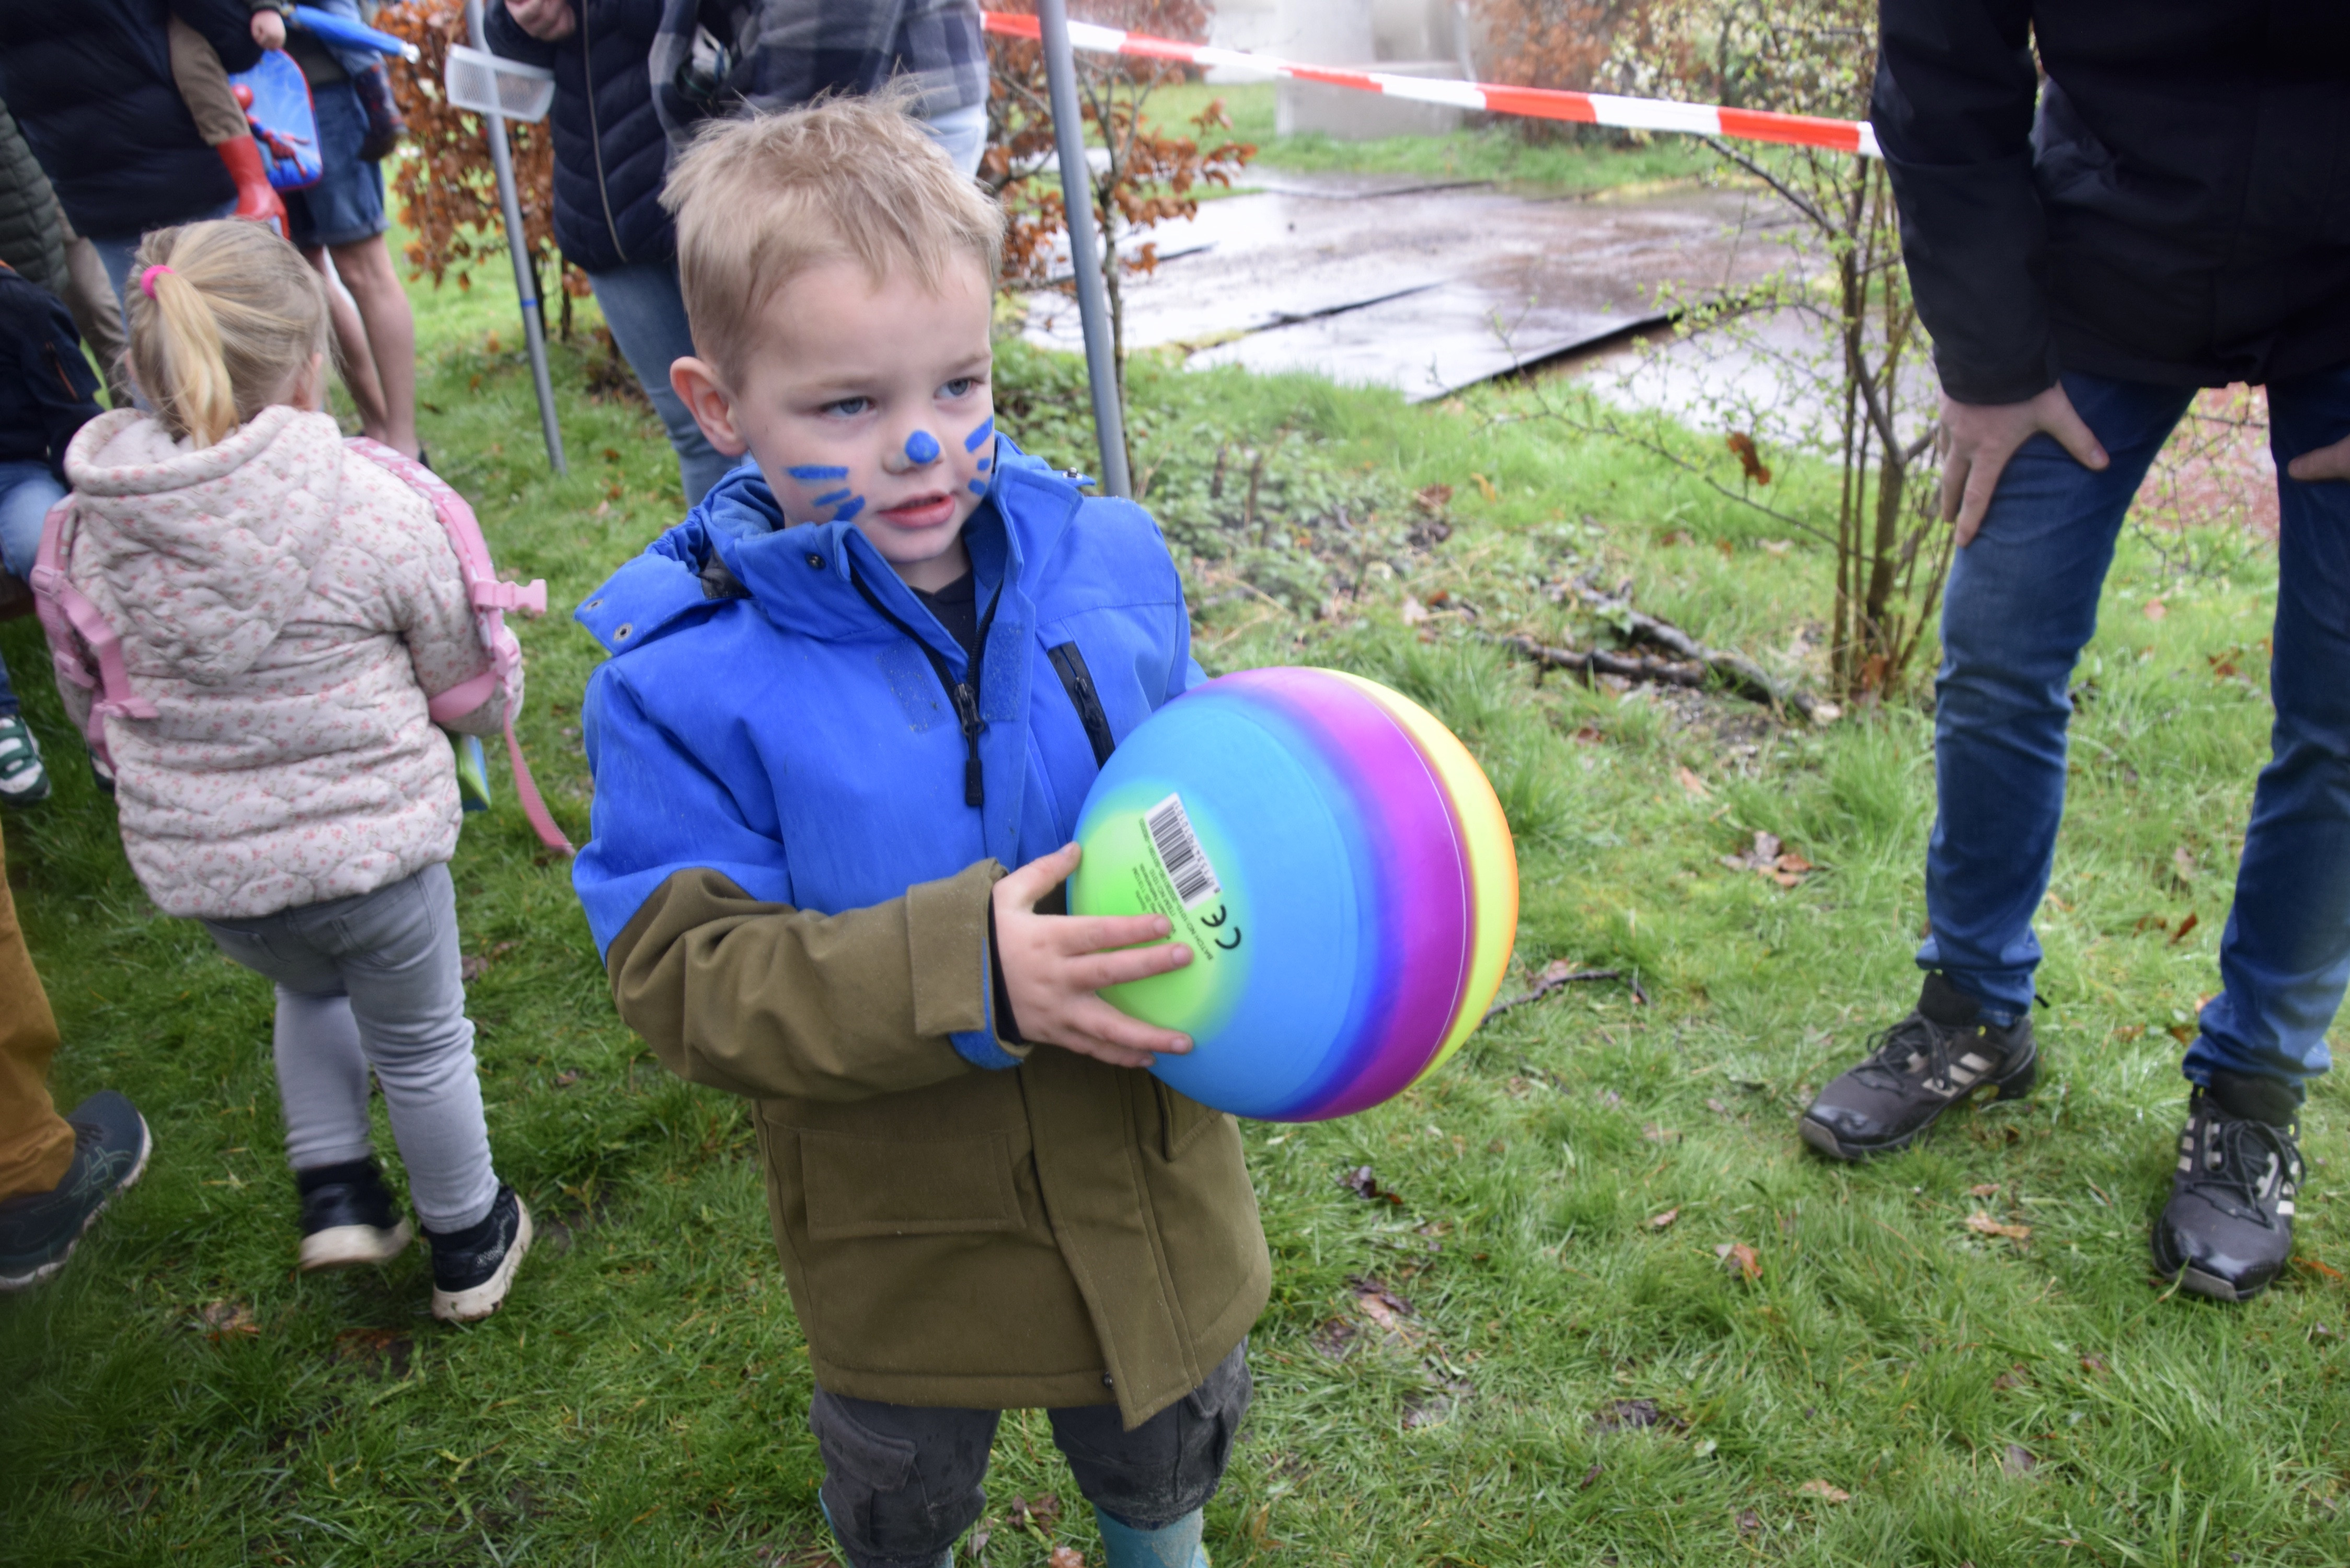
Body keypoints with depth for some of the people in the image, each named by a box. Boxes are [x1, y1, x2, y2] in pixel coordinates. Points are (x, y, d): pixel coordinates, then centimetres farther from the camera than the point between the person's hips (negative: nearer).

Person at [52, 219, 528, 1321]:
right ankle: (468, 1245, 38)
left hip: (197, 863, 4)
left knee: (310, 986, 35)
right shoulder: (379, 511, -17)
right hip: (370, 839, -4)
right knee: (420, 1042, 20)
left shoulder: (87, 527, -6)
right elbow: (469, 686, -6)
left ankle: (333, 1189, 30)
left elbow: (88, 704, 8)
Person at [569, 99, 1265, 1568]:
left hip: (1145, 1175, 3)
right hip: (905, 1229, -2)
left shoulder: (1106, 562, -12)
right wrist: (959, 972, -37)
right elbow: (688, 975, -24)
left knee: (1162, 1449, 31)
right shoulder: (687, 676, -21)